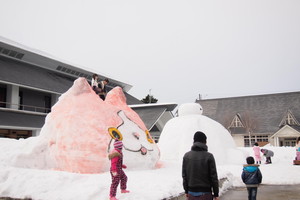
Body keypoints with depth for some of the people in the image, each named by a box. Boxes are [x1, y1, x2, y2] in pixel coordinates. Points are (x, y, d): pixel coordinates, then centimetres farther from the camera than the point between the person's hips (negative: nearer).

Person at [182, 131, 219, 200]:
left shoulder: (186, 156, 1)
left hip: (191, 193, 4)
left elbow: (184, 175, 6)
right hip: (205, 194, -3)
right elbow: (213, 176, -8)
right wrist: (216, 194, 1)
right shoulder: (209, 156, -11)